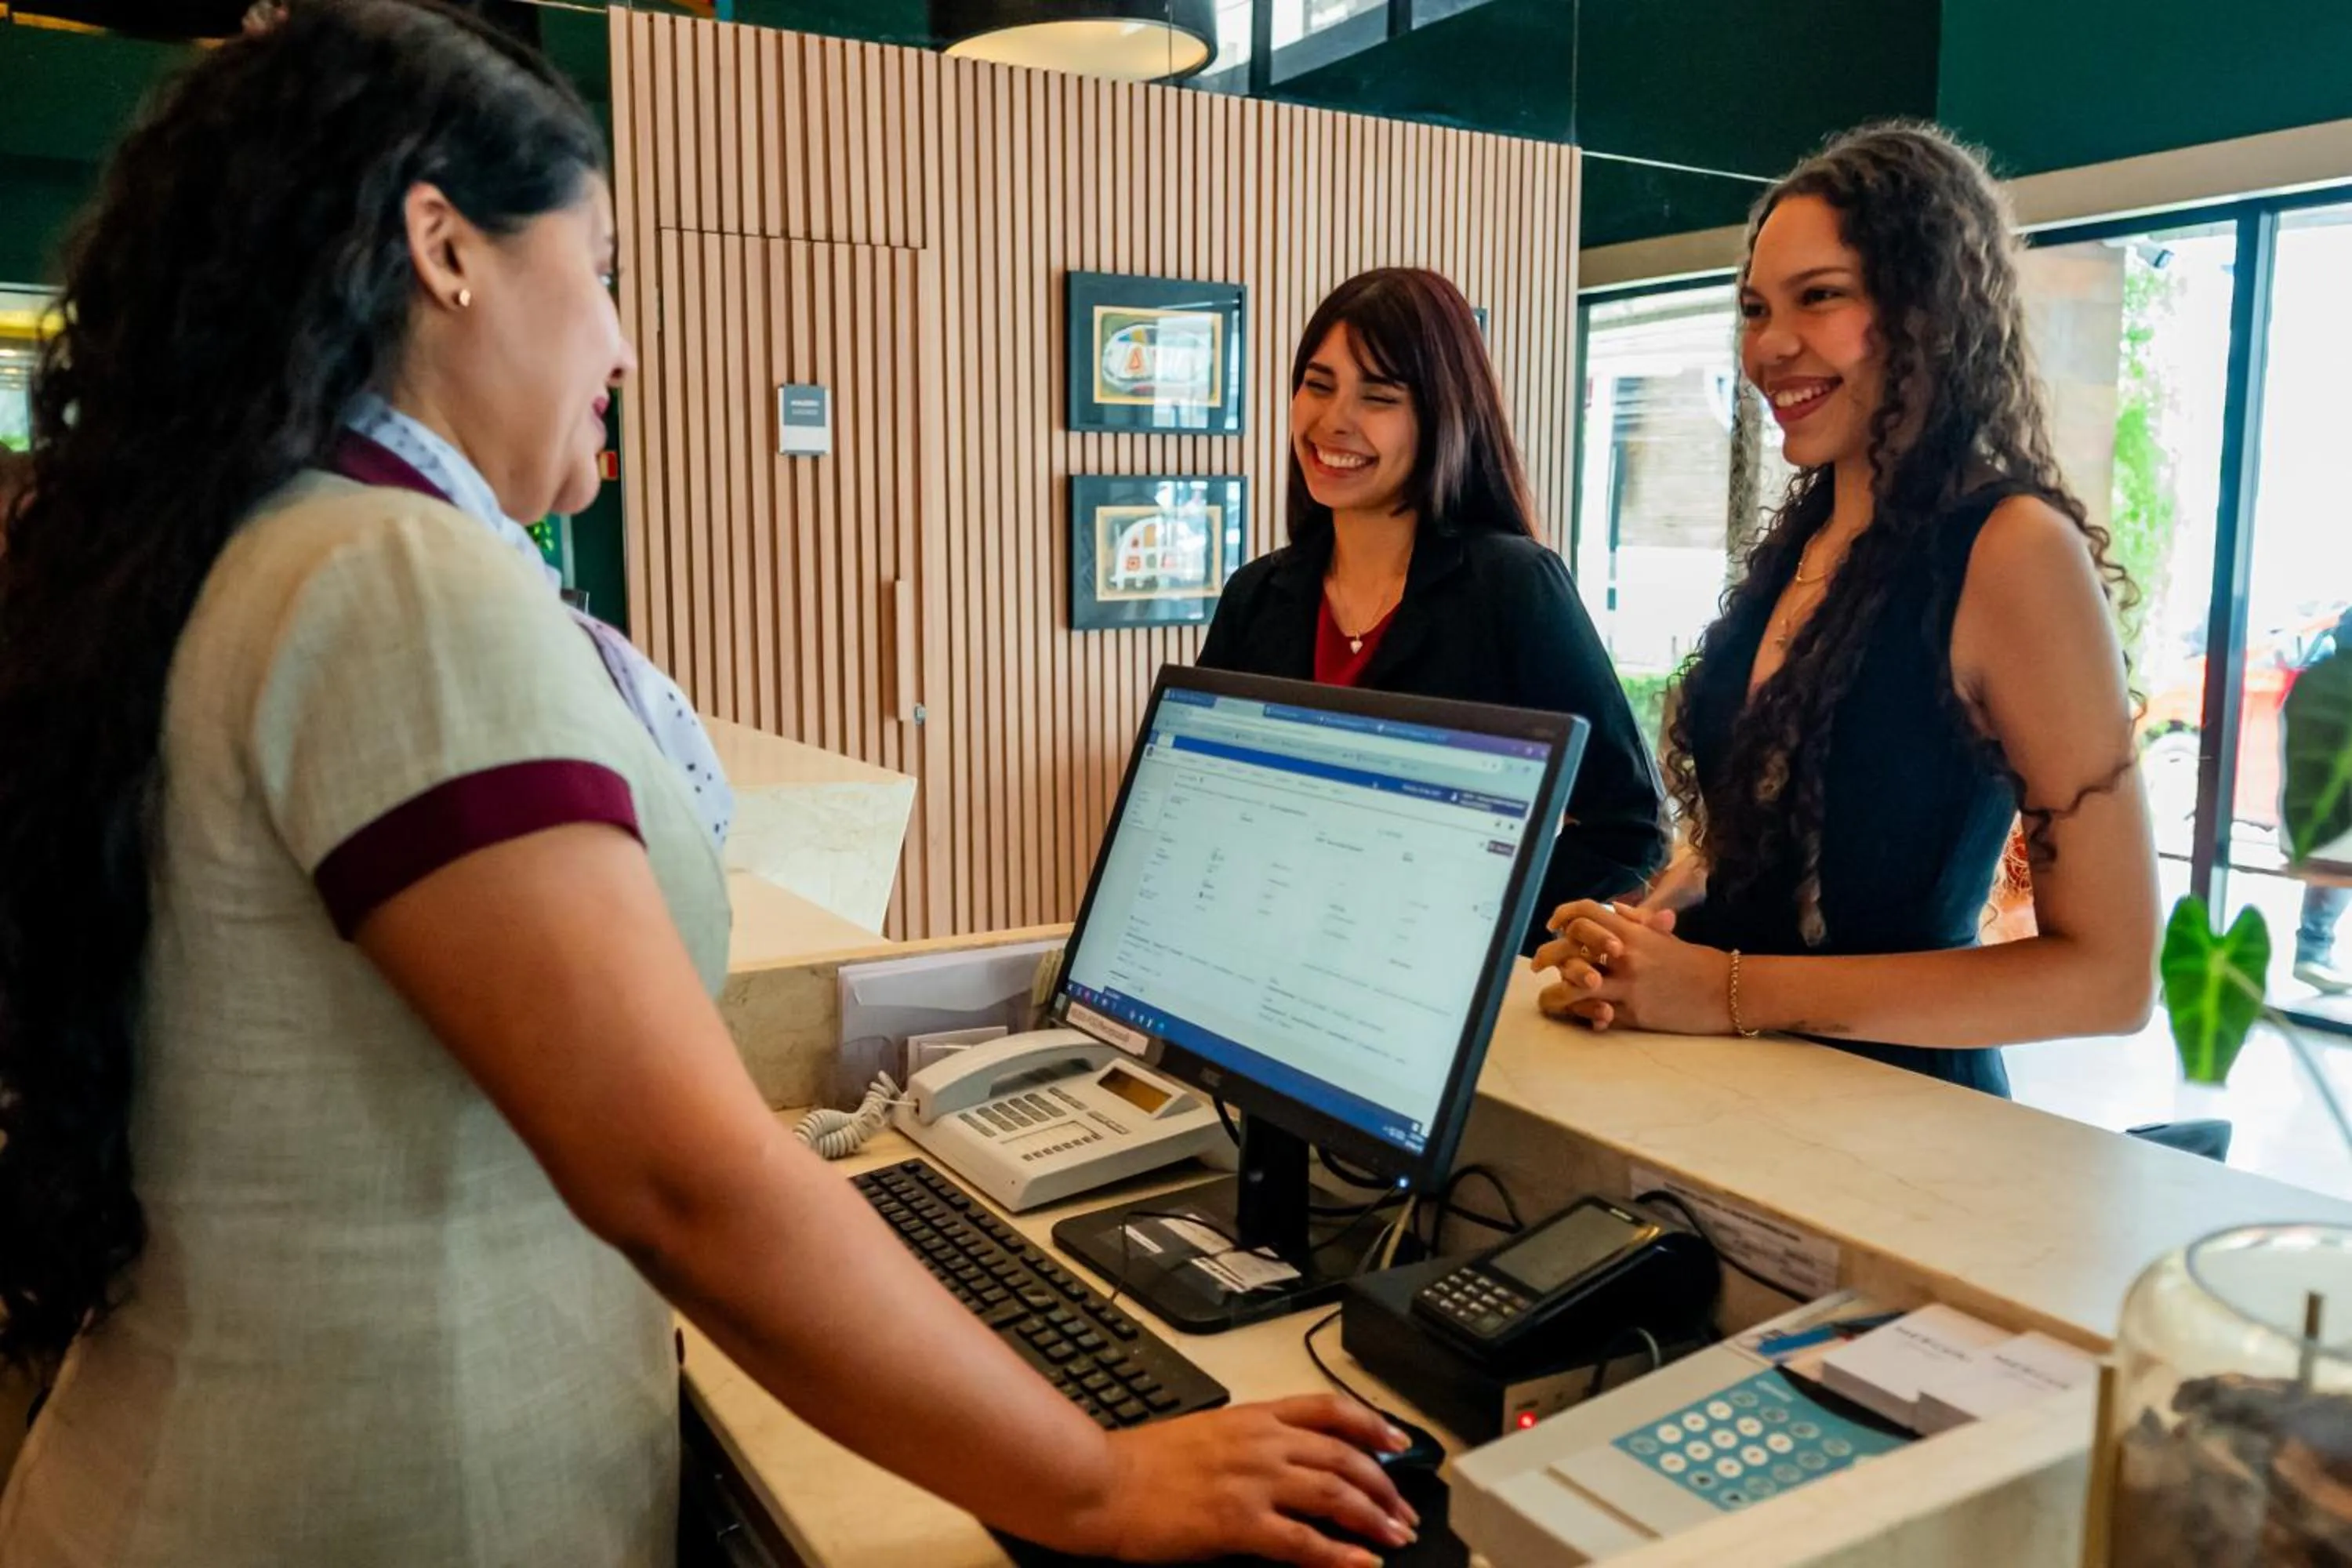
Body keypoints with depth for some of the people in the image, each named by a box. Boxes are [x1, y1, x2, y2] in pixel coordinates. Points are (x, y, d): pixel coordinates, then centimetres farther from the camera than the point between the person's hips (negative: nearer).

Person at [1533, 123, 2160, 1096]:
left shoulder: (2014, 548, -13)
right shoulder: (1799, 542, 7)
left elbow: (2111, 973, -14)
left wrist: (1732, 990, -17)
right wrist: (1636, 929, -4)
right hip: (1736, 1089, 5)